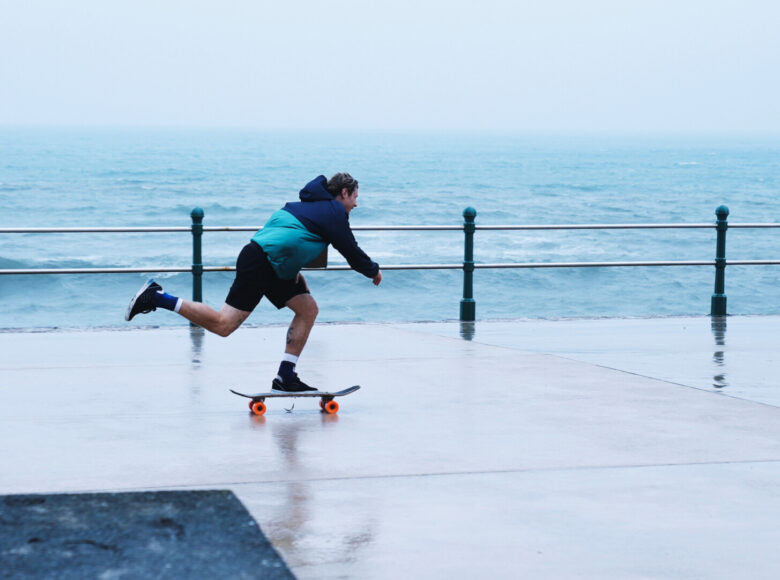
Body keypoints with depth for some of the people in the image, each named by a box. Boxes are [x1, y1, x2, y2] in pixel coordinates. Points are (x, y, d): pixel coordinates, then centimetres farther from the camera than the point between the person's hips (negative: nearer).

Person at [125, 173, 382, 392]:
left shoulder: (314, 205, 24)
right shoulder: (334, 212, -3)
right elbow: (351, 252, -2)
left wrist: (294, 270, 19)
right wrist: (374, 271, 16)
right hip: (260, 262, -10)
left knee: (308, 309, 10)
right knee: (224, 325, -13)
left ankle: (285, 377, 8)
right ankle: (157, 298, -10)